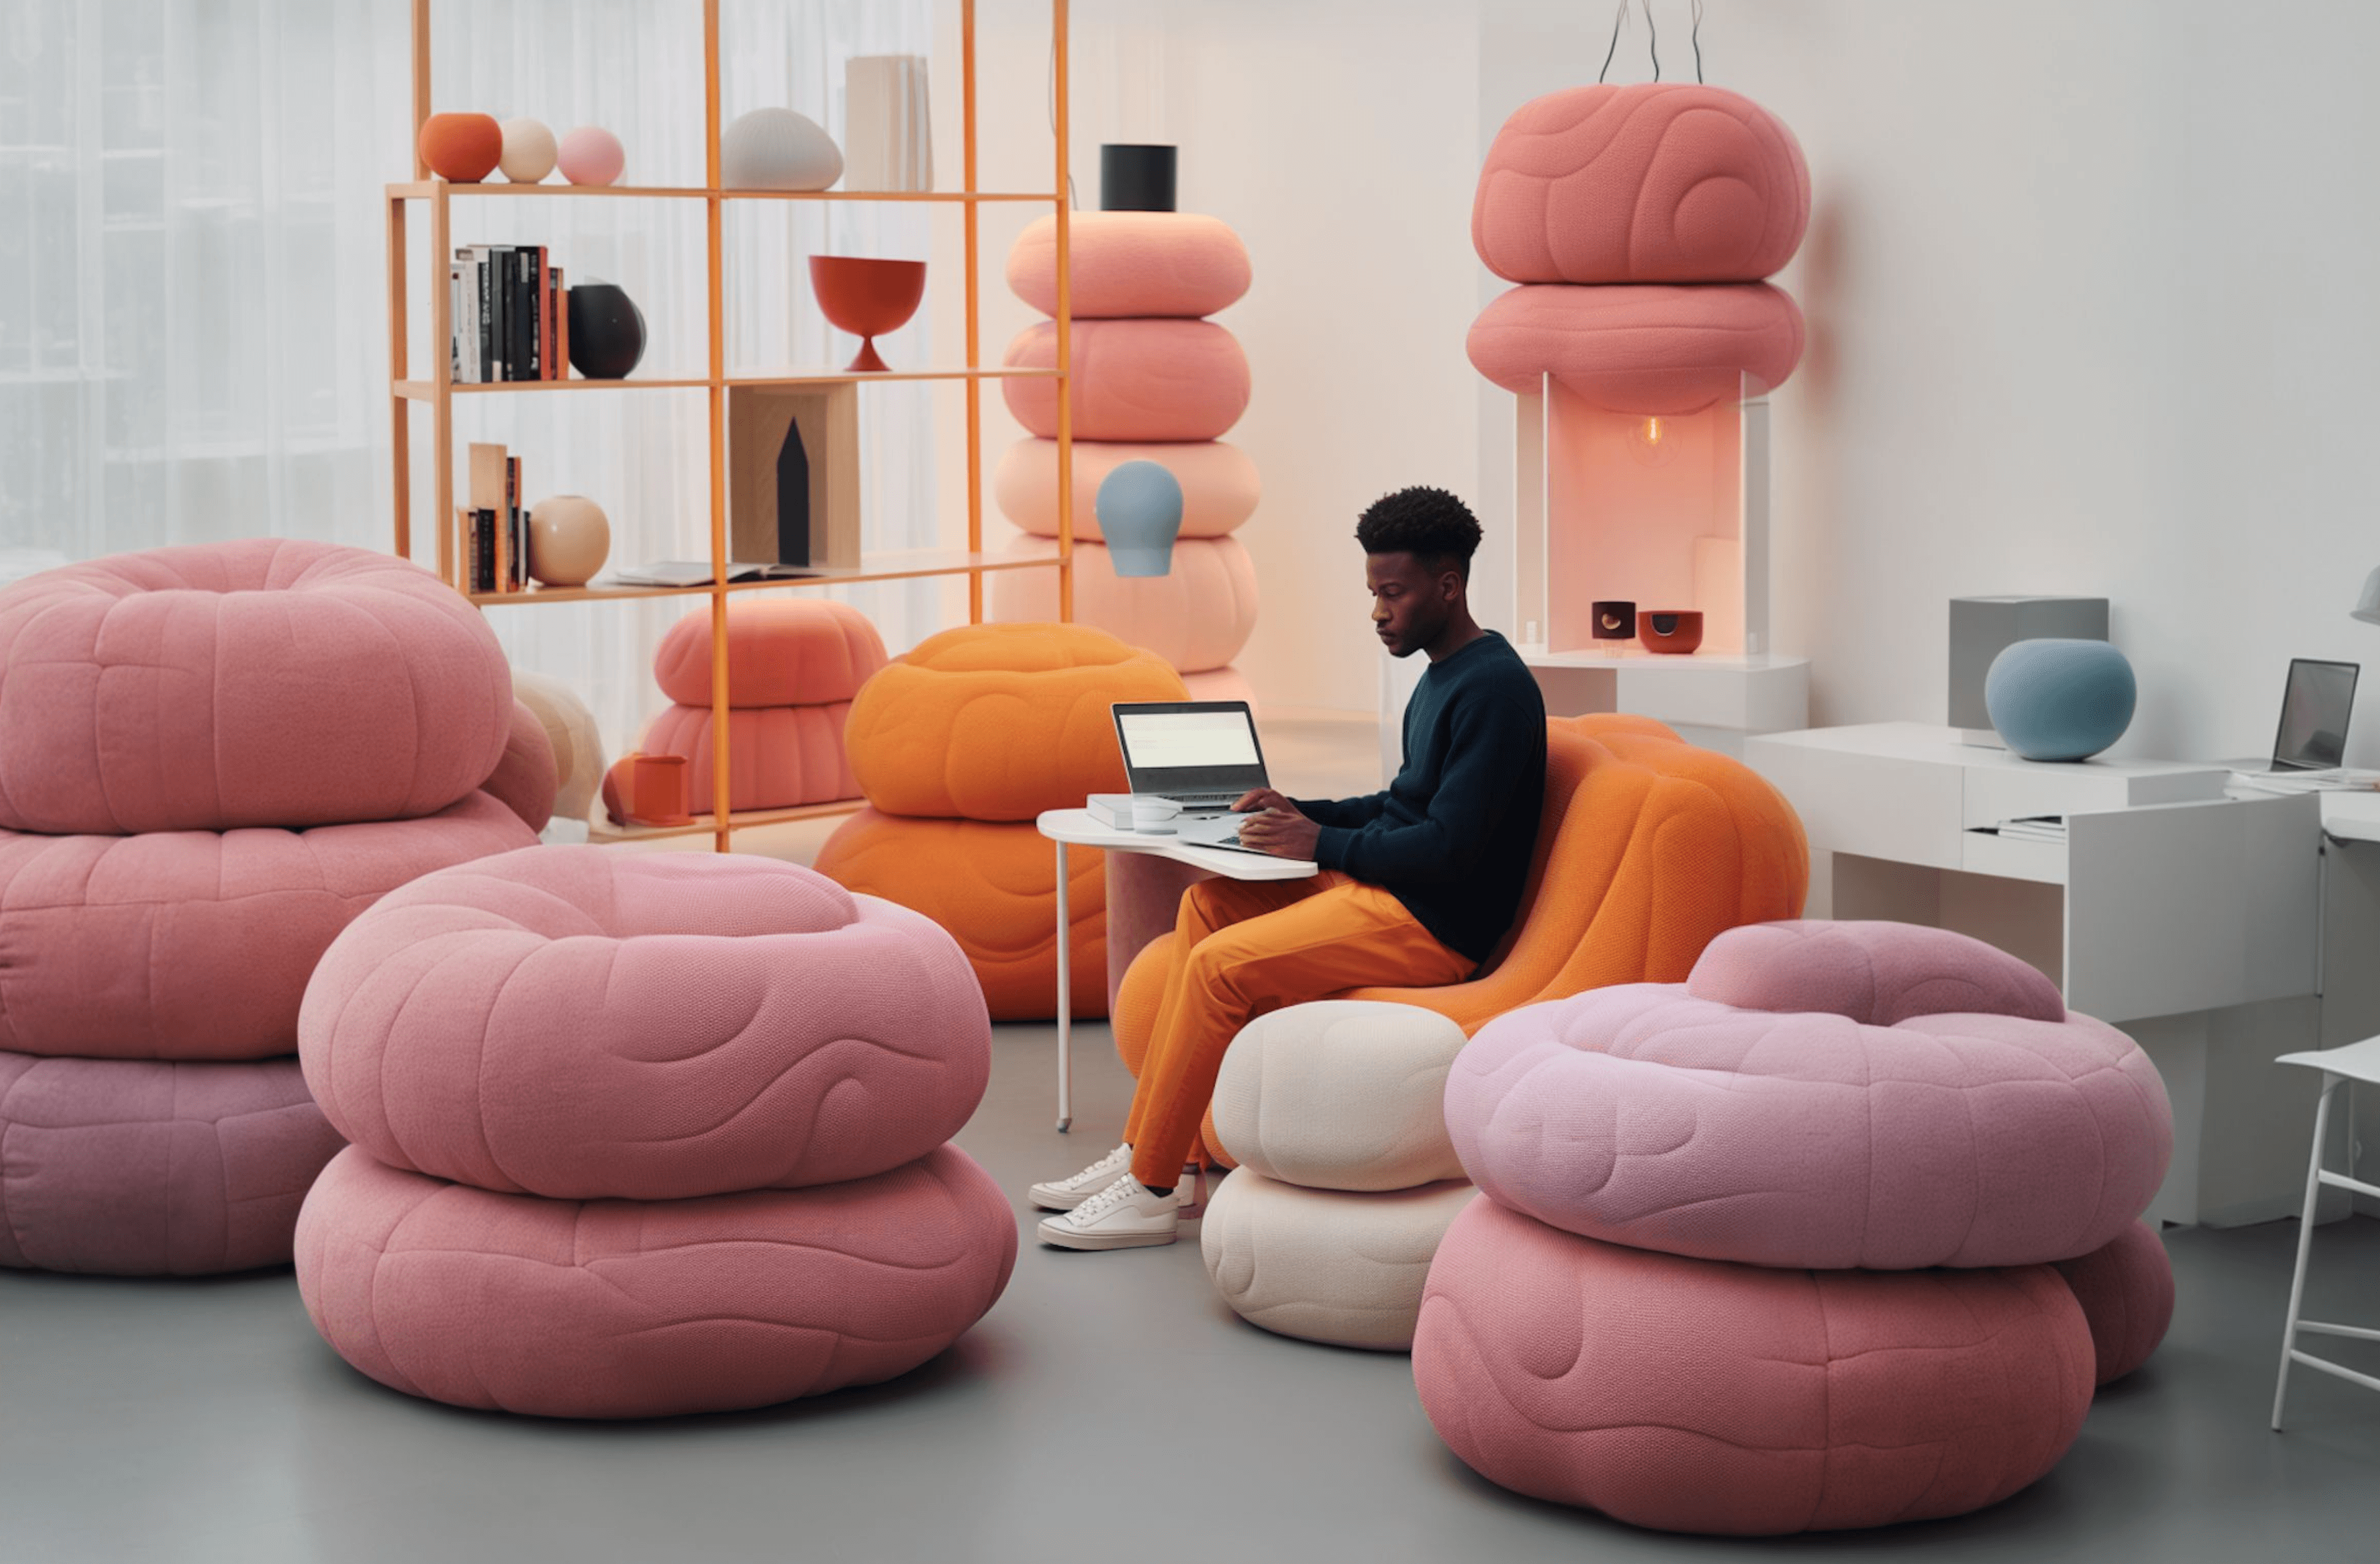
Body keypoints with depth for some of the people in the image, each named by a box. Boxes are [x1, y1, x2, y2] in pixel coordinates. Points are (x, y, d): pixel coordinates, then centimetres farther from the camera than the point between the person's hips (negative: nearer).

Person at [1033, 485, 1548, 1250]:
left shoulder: (1494, 687, -17)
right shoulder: (1444, 676, 16)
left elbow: (1448, 847, -23)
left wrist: (1321, 844, -13)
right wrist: (1305, 810, 11)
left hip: (1435, 926, -11)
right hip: (1386, 890, 11)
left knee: (1221, 964, -20)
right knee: (1206, 902, 5)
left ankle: (1150, 1190, -10)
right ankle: (1139, 1152, 1)